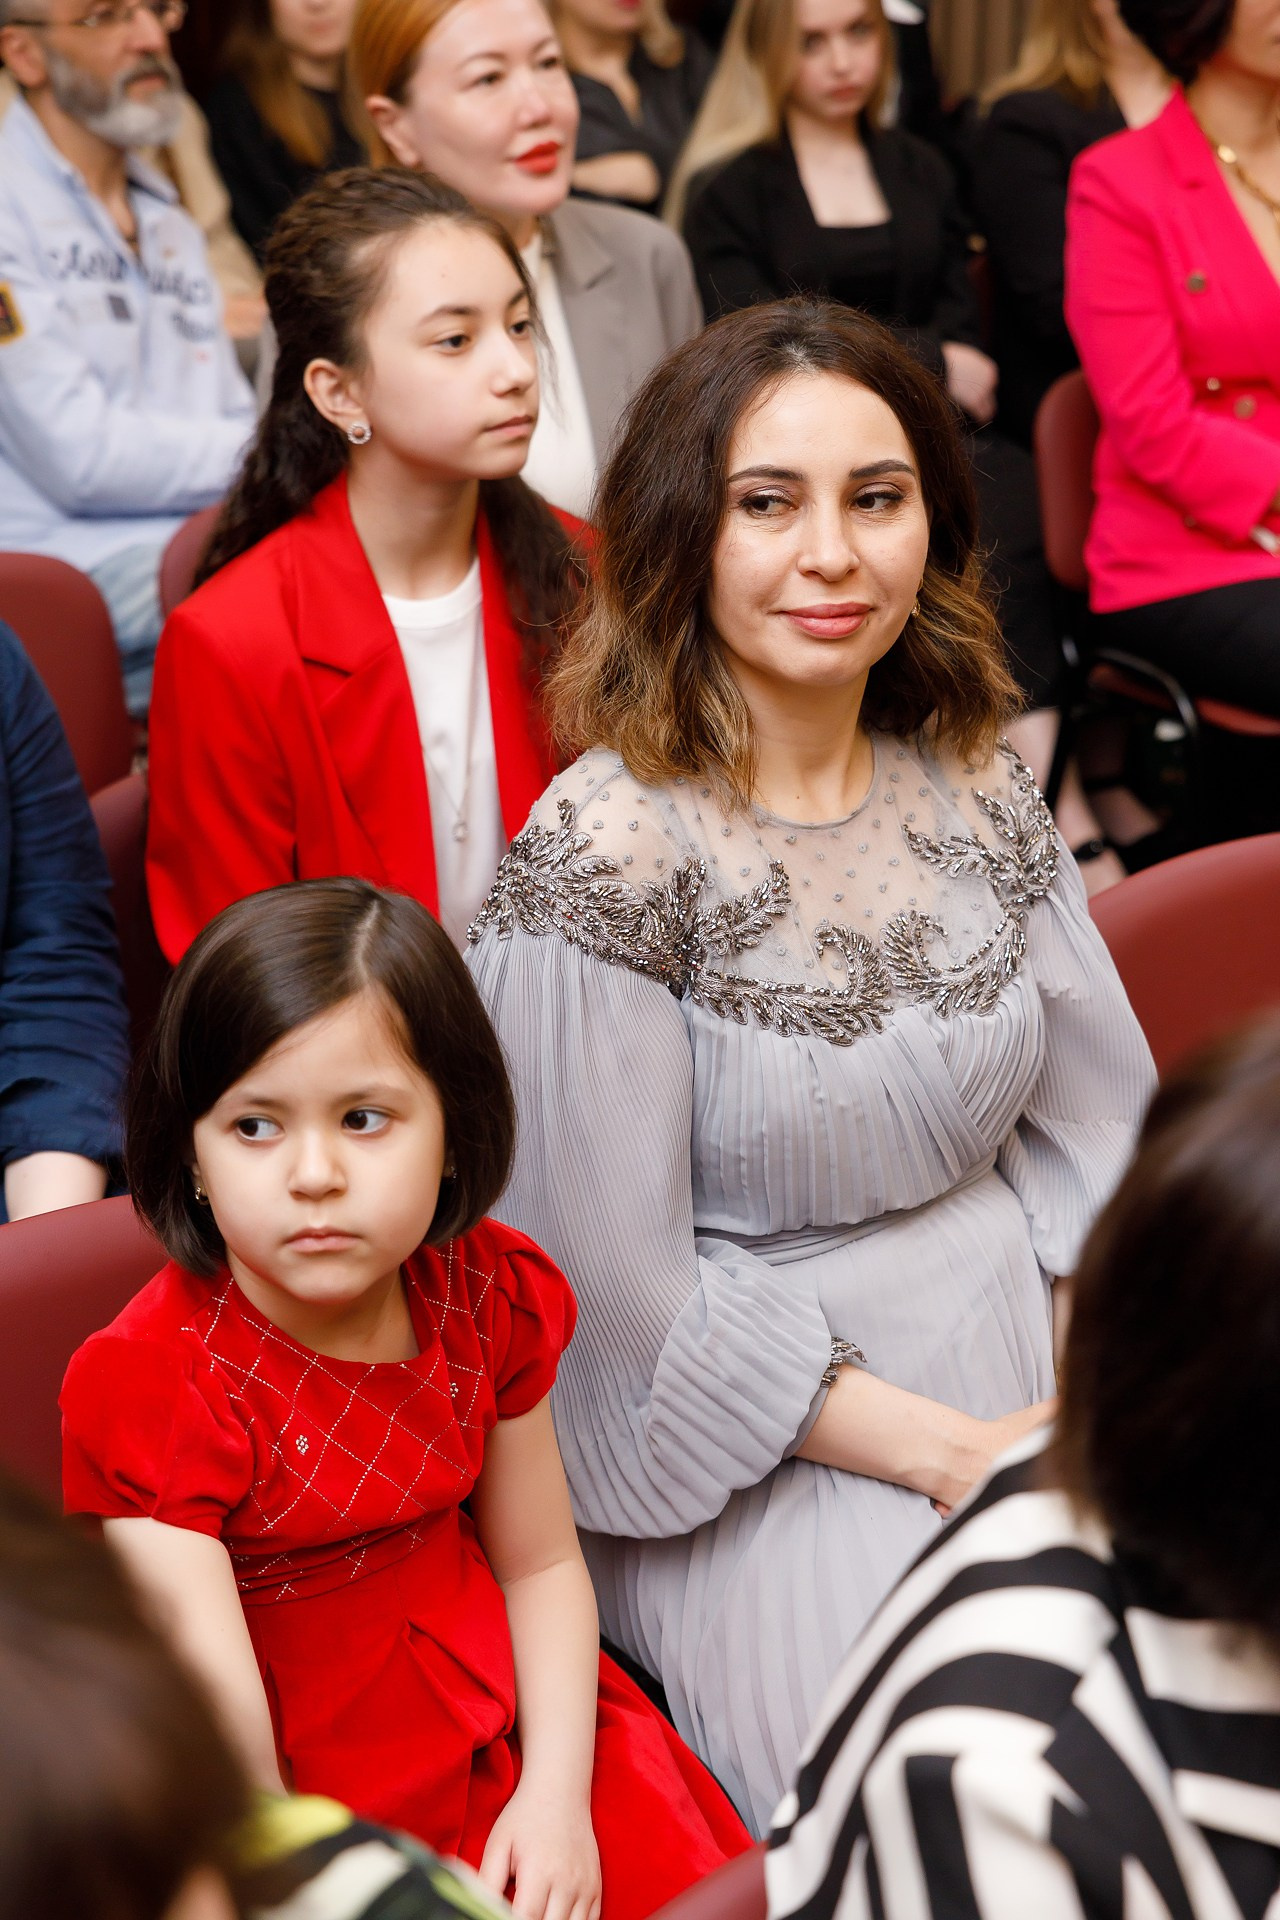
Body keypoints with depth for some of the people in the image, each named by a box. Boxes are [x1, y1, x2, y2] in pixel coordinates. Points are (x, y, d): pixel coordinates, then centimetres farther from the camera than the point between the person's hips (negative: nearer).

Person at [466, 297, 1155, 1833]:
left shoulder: (976, 794, 4)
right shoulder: (606, 851, -14)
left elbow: (1094, 1129, 10)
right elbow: (625, 1286, -13)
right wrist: (943, 1452, -12)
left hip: (1029, 1377, 5)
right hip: (753, 1463, -5)